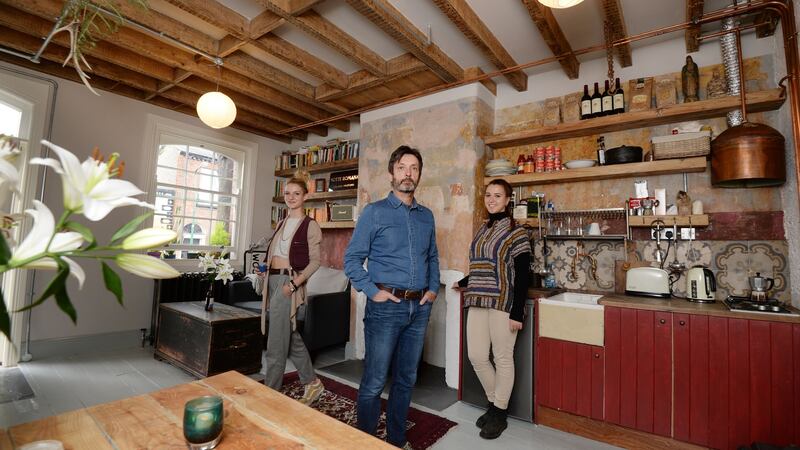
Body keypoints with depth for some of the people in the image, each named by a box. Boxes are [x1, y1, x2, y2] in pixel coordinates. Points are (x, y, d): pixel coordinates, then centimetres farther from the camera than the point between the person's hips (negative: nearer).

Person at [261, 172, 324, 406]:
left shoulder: (310, 225, -6)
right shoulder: (281, 223, 15)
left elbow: (315, 261, -9)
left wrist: (295, 283, -19)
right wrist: (264, 267, 4)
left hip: (289, 281, -8)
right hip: (272, 280, 8)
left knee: (276, 343, -2)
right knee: (291, 337, 15)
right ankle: (312, 382, 29)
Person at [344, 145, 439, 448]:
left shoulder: (427, 216, 11)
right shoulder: (374, 212, -3)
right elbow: (352, 259, -4)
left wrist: (433, 289, 5)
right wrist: (373, 291, -12)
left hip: (419, 308, 5)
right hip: (386, 306, -4)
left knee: (406, 379, 17)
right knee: (374, 381, 4)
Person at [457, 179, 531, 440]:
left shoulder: (515, 232, -6)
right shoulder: (482, 230, 13)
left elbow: (522, 275, -10)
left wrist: (517, 312, -14)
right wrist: (462, 283, 25)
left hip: (503, 303, -6)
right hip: (478, 303, 6)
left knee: (503, 359, 6)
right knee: (476, 356, 8)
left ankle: (500, 413, 24)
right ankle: (494, 403, 31)